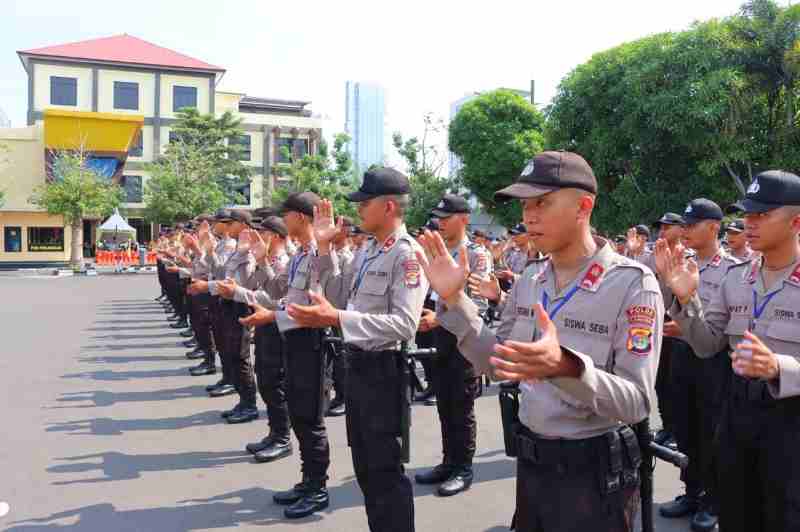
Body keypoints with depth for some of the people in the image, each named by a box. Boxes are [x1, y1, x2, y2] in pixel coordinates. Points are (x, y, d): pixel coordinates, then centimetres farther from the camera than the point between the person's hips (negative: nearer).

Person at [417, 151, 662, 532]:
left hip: (594, 474, -5)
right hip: (530, 461, 6)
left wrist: (566, 367, -38)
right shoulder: (530, 279, 1)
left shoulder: (632, 283, -17)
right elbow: (497, 364, 5)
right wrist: (454, 300, -4)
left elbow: (637, 403, -21)